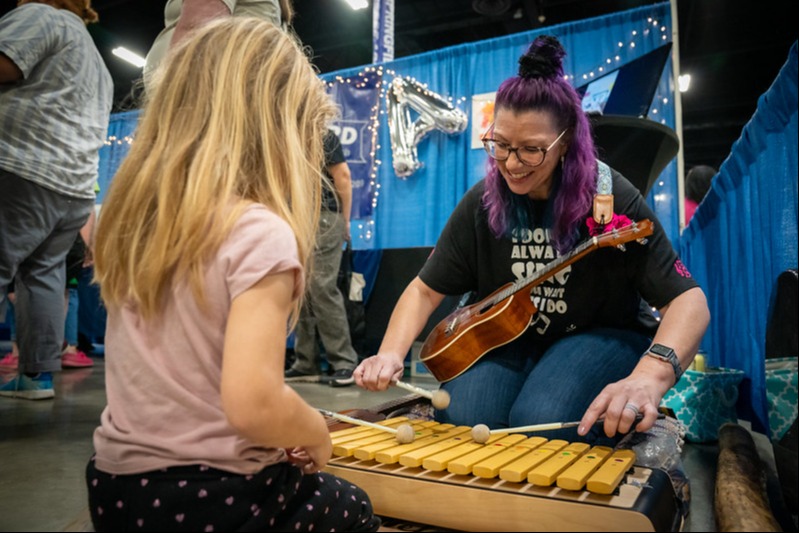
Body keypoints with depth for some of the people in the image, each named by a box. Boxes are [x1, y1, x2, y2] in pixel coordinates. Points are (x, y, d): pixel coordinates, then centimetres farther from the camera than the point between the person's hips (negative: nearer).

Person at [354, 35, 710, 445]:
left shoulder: (611, 199, -17)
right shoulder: (483, 202, -8)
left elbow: (688, 300, -21)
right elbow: (426, 289, -3)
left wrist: (650, 376, -42)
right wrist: (390, 354, -22)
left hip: (601, 336, -2)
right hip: (507, 337, 3)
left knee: (541, 423, -31)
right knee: (461, 420, -24)